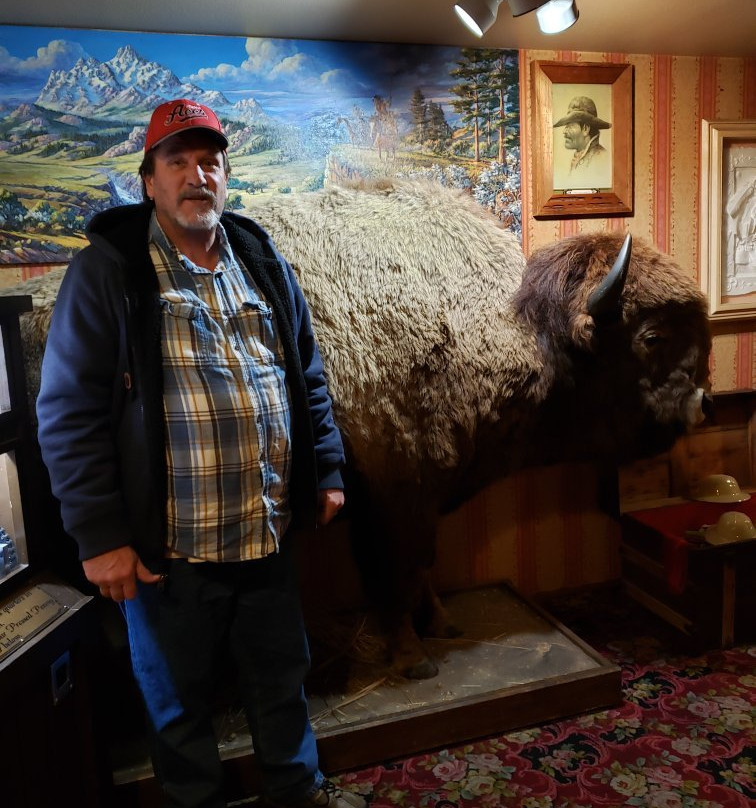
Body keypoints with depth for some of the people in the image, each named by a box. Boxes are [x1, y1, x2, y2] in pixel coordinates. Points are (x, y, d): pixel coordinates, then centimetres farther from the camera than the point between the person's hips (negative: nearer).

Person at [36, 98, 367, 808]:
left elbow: (308, 379, 13)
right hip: (169, 548, -4)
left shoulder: (263, 264, 8)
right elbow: (69, 414, -11)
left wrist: (327, 471, 10)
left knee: (281, 677, 23)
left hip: (270, 534, 5)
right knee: (179, 702, 17)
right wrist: (100, 536, -13)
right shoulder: (106, 272, -8)